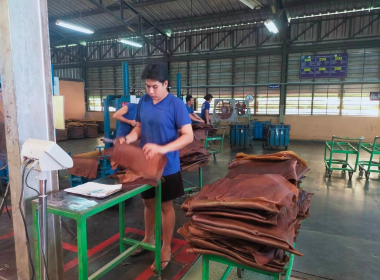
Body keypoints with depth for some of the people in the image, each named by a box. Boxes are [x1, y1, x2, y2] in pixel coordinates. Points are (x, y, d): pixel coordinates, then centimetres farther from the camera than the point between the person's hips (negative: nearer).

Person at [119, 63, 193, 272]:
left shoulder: (176, 104, -16)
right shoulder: (143, 101, 1)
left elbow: (188, 136, -20)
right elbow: (139, 127, 11)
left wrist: (162, 149, -32)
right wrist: (128, 139, -11)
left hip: (167, 166, -5)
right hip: (145, 164, 5)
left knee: (166, 206, 9)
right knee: (148, 202, 20)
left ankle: (166, 249, 28)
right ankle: (148, 239, 42)